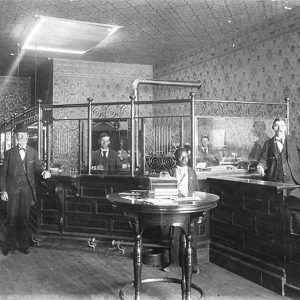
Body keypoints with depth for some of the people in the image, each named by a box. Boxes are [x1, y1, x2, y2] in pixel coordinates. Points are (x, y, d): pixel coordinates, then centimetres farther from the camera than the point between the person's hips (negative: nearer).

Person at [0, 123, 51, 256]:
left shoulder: (33, 152, 8)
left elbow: (37, 167, 12)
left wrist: (44, 172, -12)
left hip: (27, 188, 1)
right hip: (12, 189, -1)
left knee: (24, 217, 6)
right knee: (12, 218, 1)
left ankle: (24, 245, 15)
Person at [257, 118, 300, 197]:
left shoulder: (293, 141, 11)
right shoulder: (268, 143, 11)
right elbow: (264, 158, 6)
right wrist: (260, 166, -16)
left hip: (292, 180, 0)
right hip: (274, 182, 0)